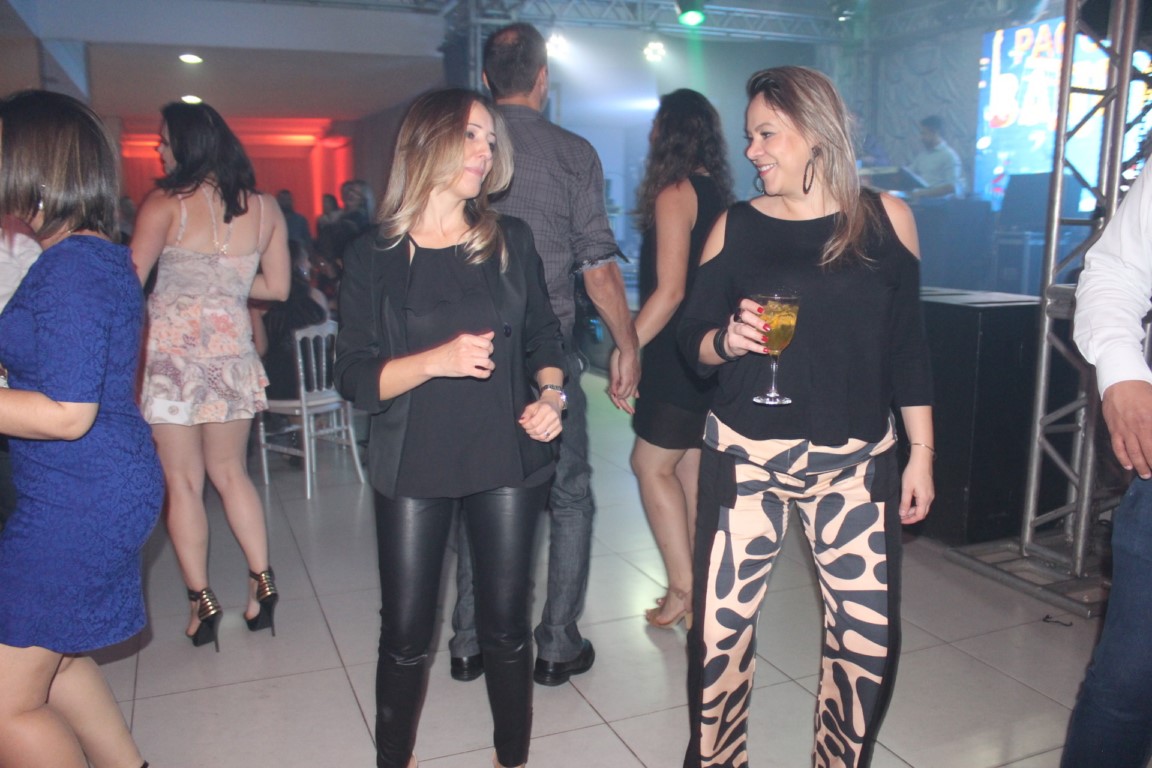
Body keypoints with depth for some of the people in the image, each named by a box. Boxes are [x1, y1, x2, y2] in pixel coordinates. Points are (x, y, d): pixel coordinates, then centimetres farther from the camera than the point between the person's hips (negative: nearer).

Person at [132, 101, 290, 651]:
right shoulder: (263, 207, 3)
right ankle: (261, 581, 12)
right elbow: (277, 287, 8)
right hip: (232, 350, 4)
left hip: (170, 350, -3)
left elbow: (129, 282, -10)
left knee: (183, 482, 7)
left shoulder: (165, 204, -8)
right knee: (230, 473, 17)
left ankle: (202, 601, 12)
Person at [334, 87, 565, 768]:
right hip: (413, 465, -1)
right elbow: (356, 378, -6)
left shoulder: (511, 240, 3)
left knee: (506, 624, 11)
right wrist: (436, 361, -21)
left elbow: (545, 336, 11)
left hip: (508, 459, 2)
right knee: (406, 634, 8)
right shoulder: (374, 256, -3)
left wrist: (551, 393, -7)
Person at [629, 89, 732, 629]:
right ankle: (698, 592, 22)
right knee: (690, 471, 14)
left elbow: (670, 290, -20)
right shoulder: (719, 194, 13)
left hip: (680, 357, -9)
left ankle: (684, 590, 5)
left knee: (652, 465, 1)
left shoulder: (674, 194, -12)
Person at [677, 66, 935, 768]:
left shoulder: (886, 218, 3)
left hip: (857, 460, 1)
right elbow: (693, 340, 4)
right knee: (721, 628, 2)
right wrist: (729, 340, -18)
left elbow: (908, 344, 6)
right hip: (746, 457, 0)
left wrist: (921, 452, 5)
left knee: (870, 636, 4)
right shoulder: (736, 227, 2)